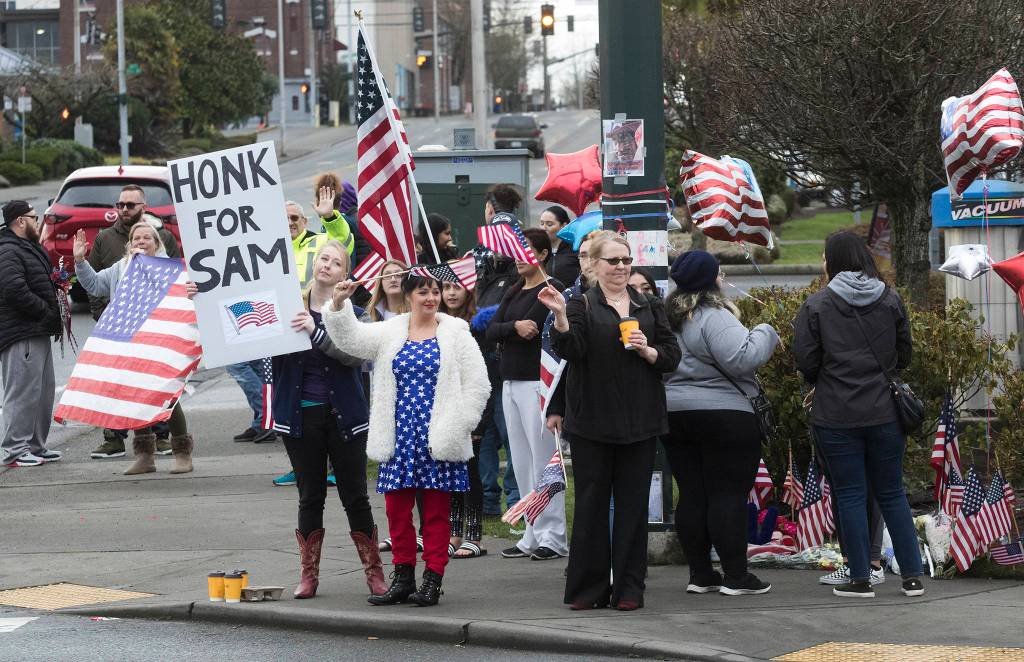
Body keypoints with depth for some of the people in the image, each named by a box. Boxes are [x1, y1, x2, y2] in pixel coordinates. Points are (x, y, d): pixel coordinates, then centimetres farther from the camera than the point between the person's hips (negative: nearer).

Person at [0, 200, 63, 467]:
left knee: (43, 390, 14)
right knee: (23, 390, -10)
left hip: (39, 333, 11)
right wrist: (47, 313, -16)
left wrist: (52, 318, 12)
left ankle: (36, 446, 21)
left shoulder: (30, 249, 20)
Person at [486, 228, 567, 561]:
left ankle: (553, 536, -7)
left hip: (538, 381, -8)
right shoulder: (514, 292, 17)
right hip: (511, 382, 8)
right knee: (522, 462, 8)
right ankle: (534, 535, 12)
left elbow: (532, 325, -18)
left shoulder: (552, 290, -7)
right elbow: (492, 331, 4)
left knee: (543, 458, -9)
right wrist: (514, 327, -14)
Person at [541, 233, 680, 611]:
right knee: (591, 503, 0)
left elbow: (672, 356, 11)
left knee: (633, 504, 3)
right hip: (593, 421, -3)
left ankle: (629, 589, 7)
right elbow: (568, 349, -12)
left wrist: (647, 350, -9)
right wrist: (560, 317, -28)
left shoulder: (649, 307, 13)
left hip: (639, 422, 3)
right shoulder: (581, 306, 2)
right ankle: (588, 588, 6)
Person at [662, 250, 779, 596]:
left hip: (673, 413, 8)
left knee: (691, 495, 10)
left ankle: (700, 574, 13)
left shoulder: (669, 316, 11)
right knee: (729, 495, -3)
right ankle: (736, 576, -1)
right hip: (724, 416, -8)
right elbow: (741, 358, -24)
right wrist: (765, 333, -10)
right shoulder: (713, 316, -16)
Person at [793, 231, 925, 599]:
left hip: (836, 416, -3)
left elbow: (805, 361, -6)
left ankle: (860, 579, 4)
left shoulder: (816, 305, -7)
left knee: (850, 496, 4)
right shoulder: (890, 300, 3)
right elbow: (905, 352, 11)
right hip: (885, 413, 3)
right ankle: (912, 576, 11)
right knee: (891, 493, 12)